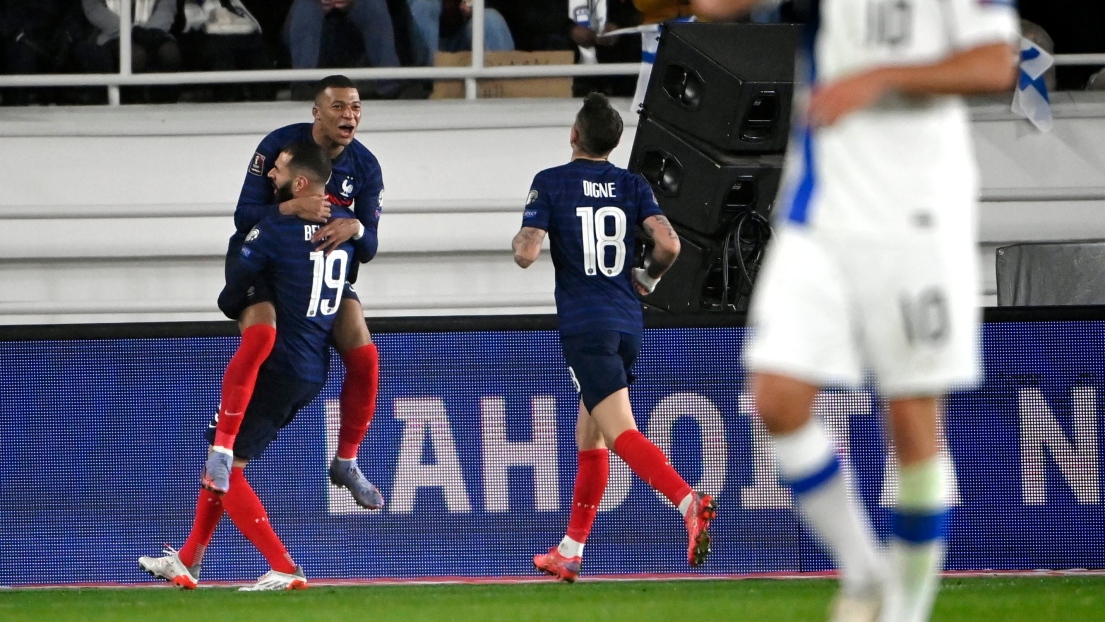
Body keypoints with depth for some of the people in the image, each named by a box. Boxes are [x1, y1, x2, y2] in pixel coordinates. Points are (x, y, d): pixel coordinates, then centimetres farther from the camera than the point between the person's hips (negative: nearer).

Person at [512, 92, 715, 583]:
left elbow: (526, 253, -12)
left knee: (620, 433, -17)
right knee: (589, 436, 18)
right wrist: (648, 278, 14)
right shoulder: (631, 185, 7)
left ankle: (690, 503, -39)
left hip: (584, 325, -6)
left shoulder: (551, 183, -4)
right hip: (627, 323, 6)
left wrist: (519, 241, 12)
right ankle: (569, 553, 23)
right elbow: (669, 243, -5)